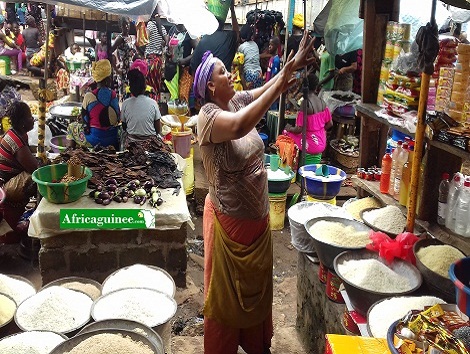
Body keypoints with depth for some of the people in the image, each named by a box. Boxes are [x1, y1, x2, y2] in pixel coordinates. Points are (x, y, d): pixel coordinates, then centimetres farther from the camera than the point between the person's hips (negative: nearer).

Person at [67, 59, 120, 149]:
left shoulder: (89, 96, -13)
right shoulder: (114, 95, -4)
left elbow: (85, 119, -2)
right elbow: (118, 118, 3)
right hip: (113, 139, 3)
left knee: (72, 126, 22)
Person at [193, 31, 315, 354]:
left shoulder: (239, 101, 2)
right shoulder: (208, 115, -21)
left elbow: (267, 90, -5)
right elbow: (239, 126, -40)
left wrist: (292, 64, -23)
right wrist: (281, 83, -39)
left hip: (258, 215, 8)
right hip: (229, 220, -8)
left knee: (257, 284, 23)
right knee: (225, 290, 11)